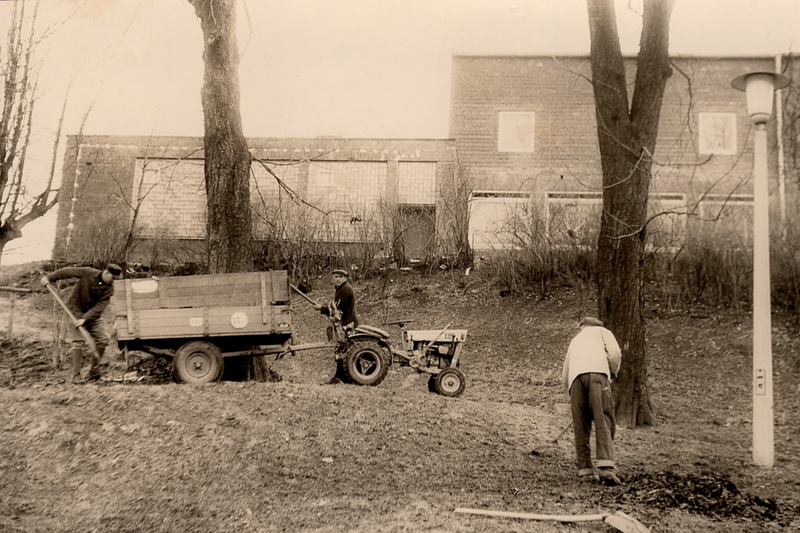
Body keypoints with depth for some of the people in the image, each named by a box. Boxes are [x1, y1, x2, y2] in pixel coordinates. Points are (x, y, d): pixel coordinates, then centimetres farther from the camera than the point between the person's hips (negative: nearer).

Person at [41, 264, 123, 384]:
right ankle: (76, 375, -9)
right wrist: (49, 277, -10)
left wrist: (85, 319, -29)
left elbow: (99, 307, -19)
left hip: (92, 314, 4)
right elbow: (68, 271, -10)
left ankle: (94, 372, 11)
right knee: (78, 341, -12)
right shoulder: (88, 273, -19)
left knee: (103, 339, -2)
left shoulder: (109, 289, -11)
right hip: (75, 310, -4)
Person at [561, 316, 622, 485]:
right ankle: (606, 467, -25)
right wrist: (613, 374, 22)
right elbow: (615, 354, 8)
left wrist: (570, 392, 44)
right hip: (597, 371, -4)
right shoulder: (602, 331, 29)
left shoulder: (575, 340, 40)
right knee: (604, 421, -11)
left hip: (575, 376, 4)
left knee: (581, 425, 6)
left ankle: (585, 469, 0)